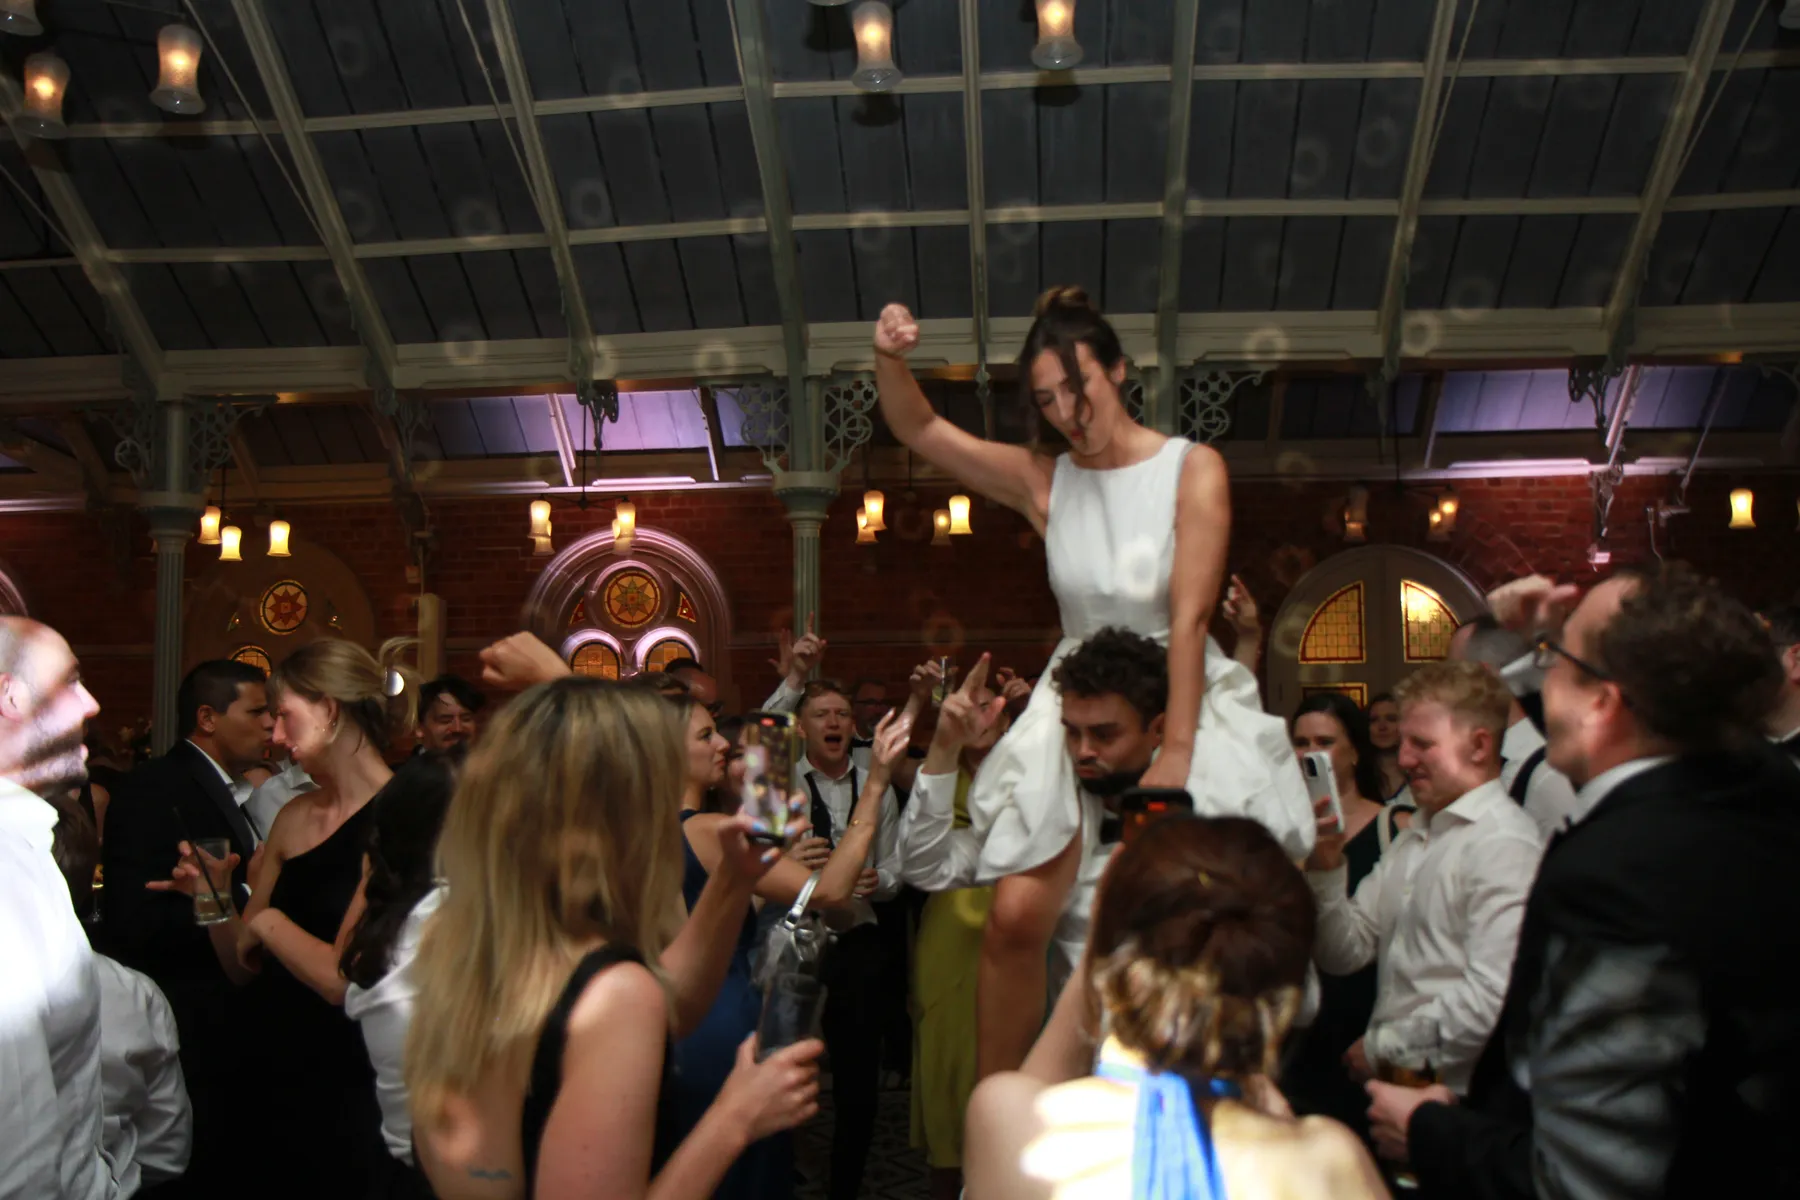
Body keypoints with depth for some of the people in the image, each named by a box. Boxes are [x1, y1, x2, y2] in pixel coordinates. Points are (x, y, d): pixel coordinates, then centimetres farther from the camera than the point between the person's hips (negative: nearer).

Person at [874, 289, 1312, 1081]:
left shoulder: (1192, 469, -5)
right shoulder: (1044, 482, 4)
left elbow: (1189, 617, -13)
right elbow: (918, 429, 5)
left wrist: (1176, 749, -19)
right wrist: (890, 360, -15)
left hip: (1184, 706, -2)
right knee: (1016, 918, -12)